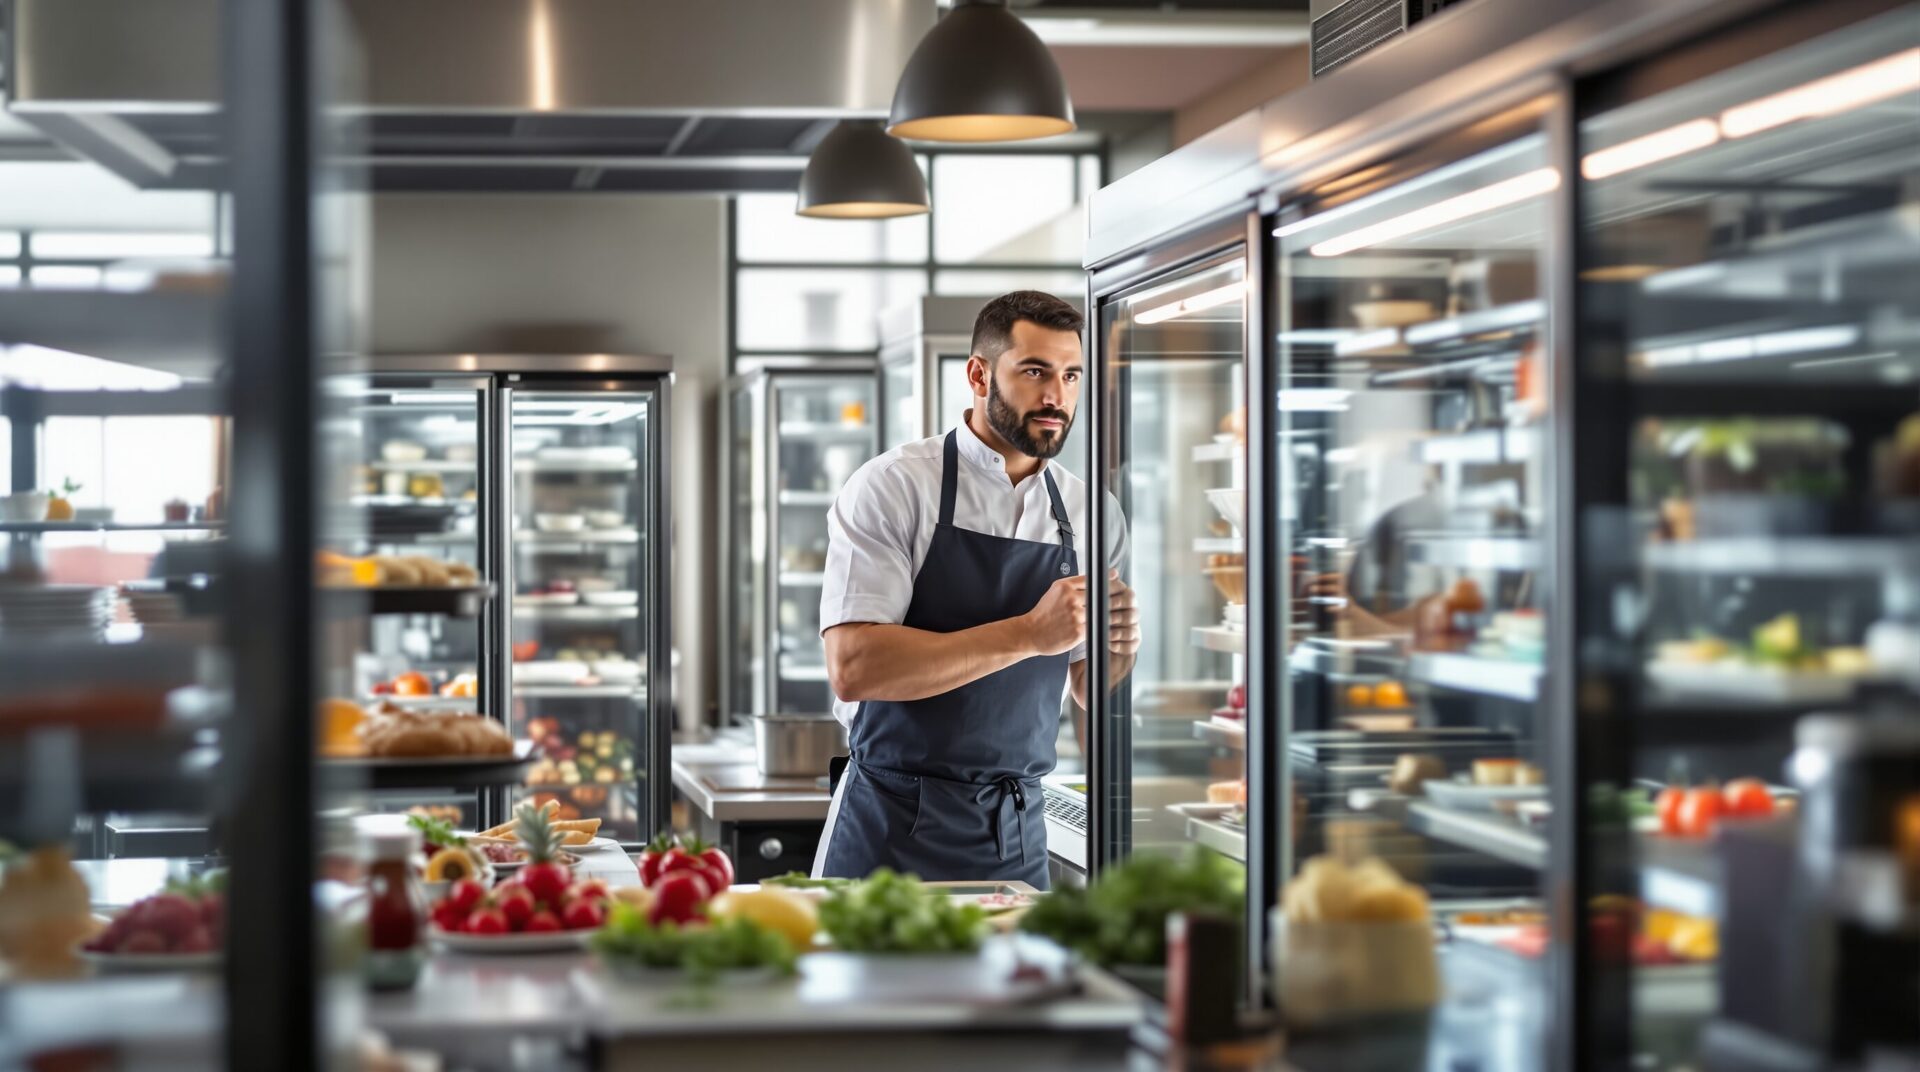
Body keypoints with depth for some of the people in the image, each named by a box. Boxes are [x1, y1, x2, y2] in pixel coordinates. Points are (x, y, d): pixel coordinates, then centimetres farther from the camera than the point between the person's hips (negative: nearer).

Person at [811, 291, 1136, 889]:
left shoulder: (1091, 514, 7)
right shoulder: (893, 487, -8)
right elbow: (853, 669, -19)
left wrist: (1117, 652, -8)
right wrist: (1028, 634, -22)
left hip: (1017, 838, 4)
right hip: (895, 832, -4)